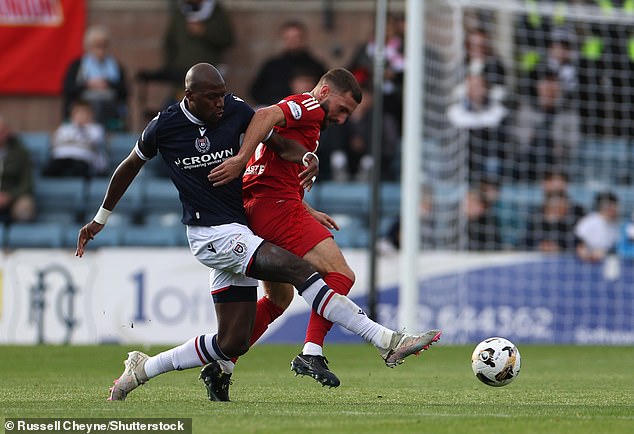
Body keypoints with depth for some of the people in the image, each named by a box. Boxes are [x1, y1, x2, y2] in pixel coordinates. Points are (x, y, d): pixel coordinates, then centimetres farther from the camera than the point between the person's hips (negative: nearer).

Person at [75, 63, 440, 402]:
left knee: (233, 343, 6)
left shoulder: (235, 111, 0)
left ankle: (143, 368, 20)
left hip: (238, 230, 6)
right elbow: (130, 167, 9)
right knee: (299, 269, -22)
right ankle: (386, 341, -25)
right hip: (211, 235, -6)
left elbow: (278, 141, 7)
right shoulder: (164, 127, -8)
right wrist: (101, 219, 20)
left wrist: (307, 158, -17)